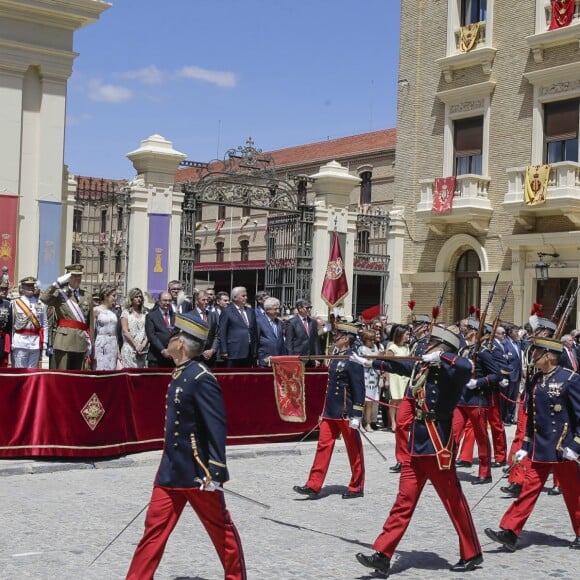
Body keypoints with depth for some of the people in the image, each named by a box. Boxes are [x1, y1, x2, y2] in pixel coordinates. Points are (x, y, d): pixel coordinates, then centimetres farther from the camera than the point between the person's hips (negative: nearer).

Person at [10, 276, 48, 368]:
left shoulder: (40, 304, 9)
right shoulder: (15, 303, 2)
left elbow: (45, 324, 8)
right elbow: (11, 324, 1)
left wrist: (44, 343, 3)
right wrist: (11, 343, -4)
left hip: (35, 343, 3)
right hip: (20, 343, -2)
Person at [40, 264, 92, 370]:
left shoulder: (86, 297, 14)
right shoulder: (60, 293, 2)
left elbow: (90, 322, 14)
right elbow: (44, 298, -19)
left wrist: (89, 342, 11)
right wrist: (58, 283, -18)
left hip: (81, 342, 4)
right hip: (63, 341, -4)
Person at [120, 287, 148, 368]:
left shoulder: (145, 313, 12)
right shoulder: (126, 312, 3)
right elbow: (125, 331, -4)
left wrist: (143, 344, -9)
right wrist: (136, 345, -9)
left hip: (143, 350, 3)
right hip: (129, 348, -3)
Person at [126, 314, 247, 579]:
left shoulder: (201, 378, -19)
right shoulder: (180, 373, 8)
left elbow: (217, 428, -22)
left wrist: (215, 473, -23)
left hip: (198, 472, -8)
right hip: (171, 470, 8)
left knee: (221, 528, 8)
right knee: (155, 527, 10)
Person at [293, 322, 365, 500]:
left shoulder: (353, 360, -14)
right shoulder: (336, 357, 12)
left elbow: (359, 389, -16)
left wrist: (356, 415, -19)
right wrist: (325, 411, 21)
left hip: (346, 413, -8)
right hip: (330, 412, 8)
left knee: (354, 450, 5)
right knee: (323, 446, 5)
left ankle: (356, 487, 16)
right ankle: (314, 486, 6)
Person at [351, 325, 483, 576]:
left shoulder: (449, 371, -12)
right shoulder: (422, 367, 12)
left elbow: (466, 366, -37)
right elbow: (396, 365, 30)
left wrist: (440, 356, -24)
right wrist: (367, 362, 40)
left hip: (437, 444, -8)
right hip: (417, 444, 8)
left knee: (454, 501, 4)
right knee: (404, 501, 6)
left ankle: (472, 554, 21)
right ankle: (382, 555, 6)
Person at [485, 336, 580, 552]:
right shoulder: (535, 381, 6)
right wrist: (525, 447, 12)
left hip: (563, 449, -5)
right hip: (539, 449, 5)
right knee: (528, 489, 3)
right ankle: (509, 532, 1)